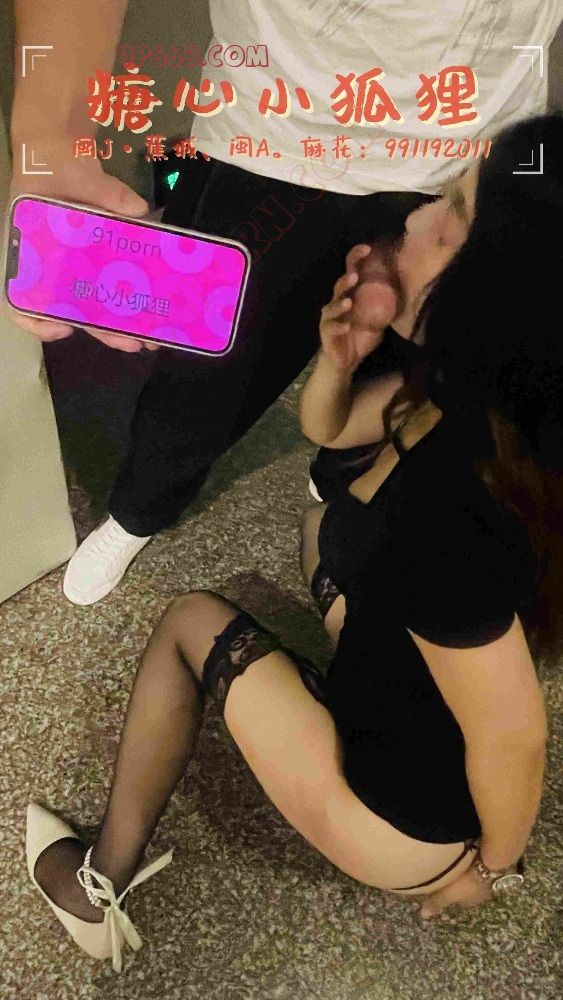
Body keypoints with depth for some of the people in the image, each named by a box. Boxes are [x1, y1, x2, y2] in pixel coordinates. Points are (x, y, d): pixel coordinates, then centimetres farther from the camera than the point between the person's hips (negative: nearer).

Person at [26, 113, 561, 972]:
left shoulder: (445, 520, -40)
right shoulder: (470, 396, -14)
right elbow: (325, 427, 1)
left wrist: (492, 864, -7)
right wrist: (341, 360, -21)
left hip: (409, 825, -7)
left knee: (191, 622, 4)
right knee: (334, 531, 23)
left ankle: (103, 886, 23)